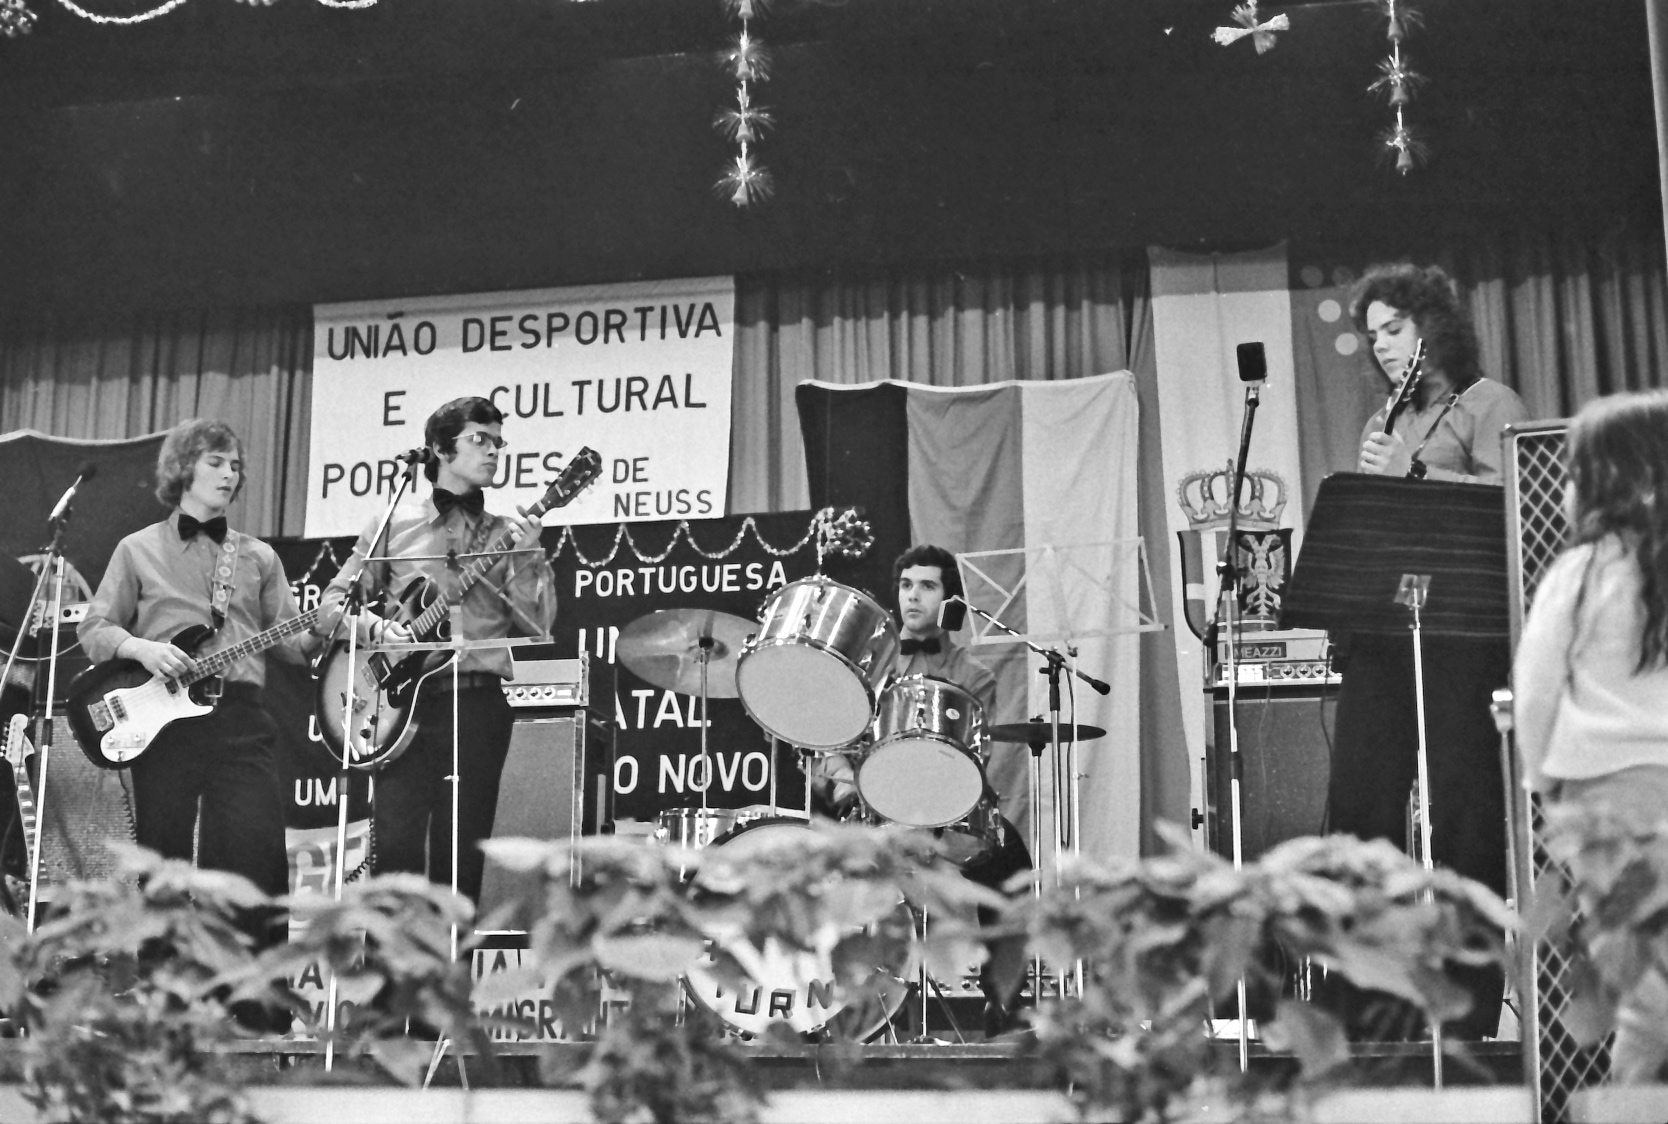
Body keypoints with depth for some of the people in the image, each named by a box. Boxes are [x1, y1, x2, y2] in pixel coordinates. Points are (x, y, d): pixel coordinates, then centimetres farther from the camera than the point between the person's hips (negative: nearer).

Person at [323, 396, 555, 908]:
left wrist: (525, 557, -11)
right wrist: (376, 626, -7)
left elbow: (537, 624, 3)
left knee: (462, 852, 1)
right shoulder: (394, 523, 11)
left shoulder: (508, 534, 13)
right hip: (405, 698, -1)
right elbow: (336, 601, 12)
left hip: (479, 699, 1)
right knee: (395, 845, -8)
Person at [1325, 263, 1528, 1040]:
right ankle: (1369, 1005, 8)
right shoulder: (1388, 424, 26)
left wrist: (1412, 473, -13)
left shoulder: (1489, 405, 5)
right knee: (1358, 808, 2)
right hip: (1380, 633, 7)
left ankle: (1468, 1010, 1)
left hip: (1460, 633, -7)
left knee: (1463, 811, -6)